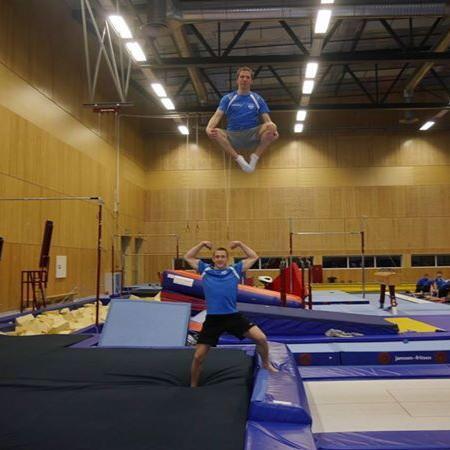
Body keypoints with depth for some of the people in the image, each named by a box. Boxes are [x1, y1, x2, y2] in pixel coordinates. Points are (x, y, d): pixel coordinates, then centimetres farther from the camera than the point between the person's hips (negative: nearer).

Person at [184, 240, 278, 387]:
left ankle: (266, 364, 21)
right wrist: (202, 244, 10)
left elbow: (254, 257, 13)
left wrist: (240, 244, 9)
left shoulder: (235, 270, 8)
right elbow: (188, 257, 16)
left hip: (233, 316, 0)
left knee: (261, 338, -9)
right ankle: (193, 386, 24)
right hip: (212, 319, 0)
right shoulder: (205, 270, 9)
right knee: (198, 357, 1)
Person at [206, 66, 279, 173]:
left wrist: (273, 129, -21)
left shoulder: (258, 99, 13)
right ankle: (238, 158, -26)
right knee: (215, 132, -32)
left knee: (270, 127, -30)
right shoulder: (227, 98, 11)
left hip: (253, 136, 0)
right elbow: (217, 116, 0)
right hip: (232, 136, 0)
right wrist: (208, 128, -24)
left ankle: (255, 157, -20)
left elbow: (267, 120, 5)